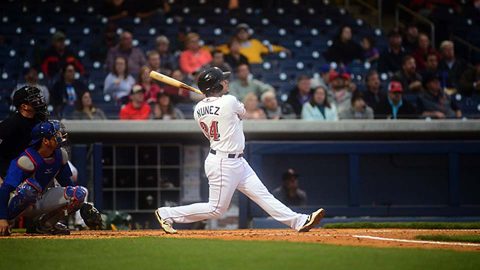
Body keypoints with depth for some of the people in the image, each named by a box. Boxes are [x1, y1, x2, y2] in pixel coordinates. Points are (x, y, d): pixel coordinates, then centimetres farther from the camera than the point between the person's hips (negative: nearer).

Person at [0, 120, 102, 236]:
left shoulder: (60, 155, -4)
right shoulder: (27, 160, -26)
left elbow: (67, 184, 10)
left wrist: (83, 206, 1)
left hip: (41, 202, 7)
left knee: (80, 192, -10)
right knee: (31, 186, -41)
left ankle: (44, 224, 2)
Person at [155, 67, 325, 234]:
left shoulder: (198, 109, 1)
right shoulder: (229, 102, -20)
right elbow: (242, 113, 2)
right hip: (223, 164, -9)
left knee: (262, 194, 6)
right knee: (216, 209, 0)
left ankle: (299, 221, 5)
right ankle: (167, 214, 7)